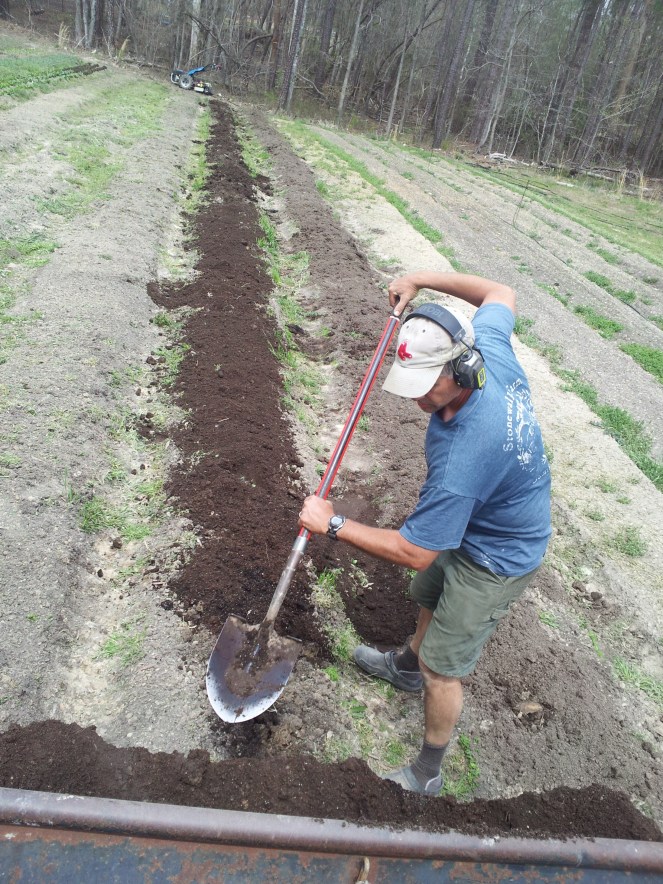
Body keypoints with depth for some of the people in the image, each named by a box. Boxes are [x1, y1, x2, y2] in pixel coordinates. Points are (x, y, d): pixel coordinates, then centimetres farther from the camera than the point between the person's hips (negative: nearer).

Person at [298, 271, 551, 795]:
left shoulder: (462, 456, -44)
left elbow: (413, 552, -32)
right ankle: (407, 666, 60)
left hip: (496, 560, -9)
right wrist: (423, 279, 3)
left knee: (442, 668, 5)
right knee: (429, 595, 30)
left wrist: (333, 524, -23)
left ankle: (427, 775, 30)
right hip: (483, 522, 9)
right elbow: (501, 293, 3)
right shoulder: (490, 345, -22)